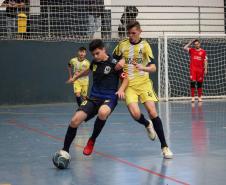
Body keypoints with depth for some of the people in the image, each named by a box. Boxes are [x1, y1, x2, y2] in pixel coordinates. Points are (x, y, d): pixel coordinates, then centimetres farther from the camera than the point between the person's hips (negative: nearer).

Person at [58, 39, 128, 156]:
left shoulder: (114, 63, -8)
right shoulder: (95, 62, 9)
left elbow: (125, 78, -1)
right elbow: (88, 70, 32)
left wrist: (121, 90, -20)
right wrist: (75, 77, 46)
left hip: (109, 98, -5)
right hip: (94, 98, 5)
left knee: (102, 112, -41)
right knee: (75, 120, -17)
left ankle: (92, 141, -15)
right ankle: (65, 150, -3)